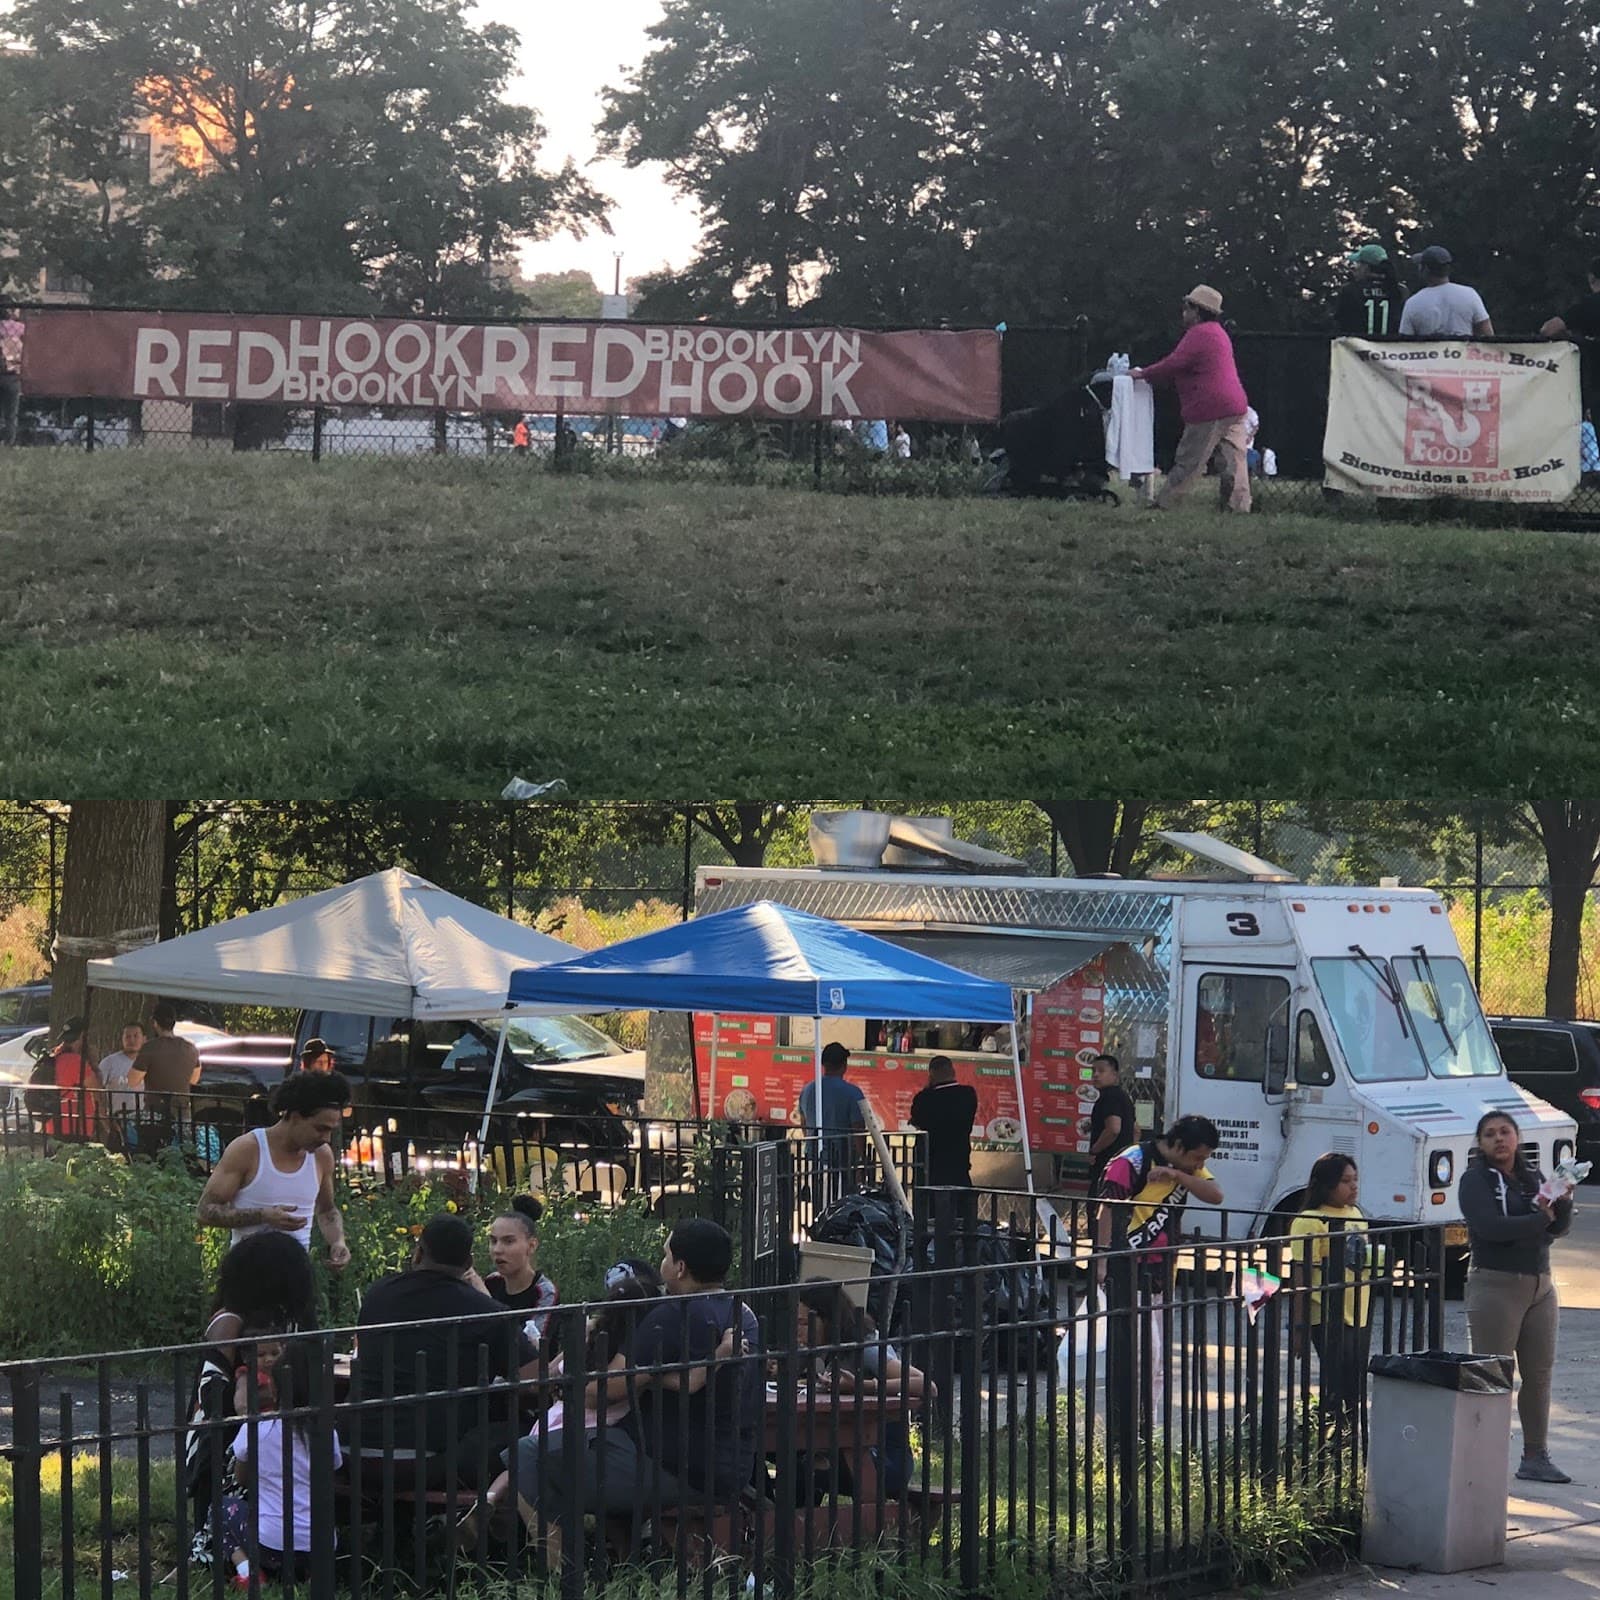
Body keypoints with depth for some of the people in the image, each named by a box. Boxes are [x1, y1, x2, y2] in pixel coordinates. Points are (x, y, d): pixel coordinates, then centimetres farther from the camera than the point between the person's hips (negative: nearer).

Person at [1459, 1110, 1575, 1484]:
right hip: (1496, 1285, -6)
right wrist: (1541, 1218, -13)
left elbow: (1559, 1228, 8)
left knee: (1539, 1375, 9)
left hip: (1540, 1285, 6)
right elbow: (1490, 1226, -20)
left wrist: (1563, 1203, -13)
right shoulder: (1476, 1179, -5)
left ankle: (1535, 1457, 17)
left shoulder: (1533, 1178, 14)